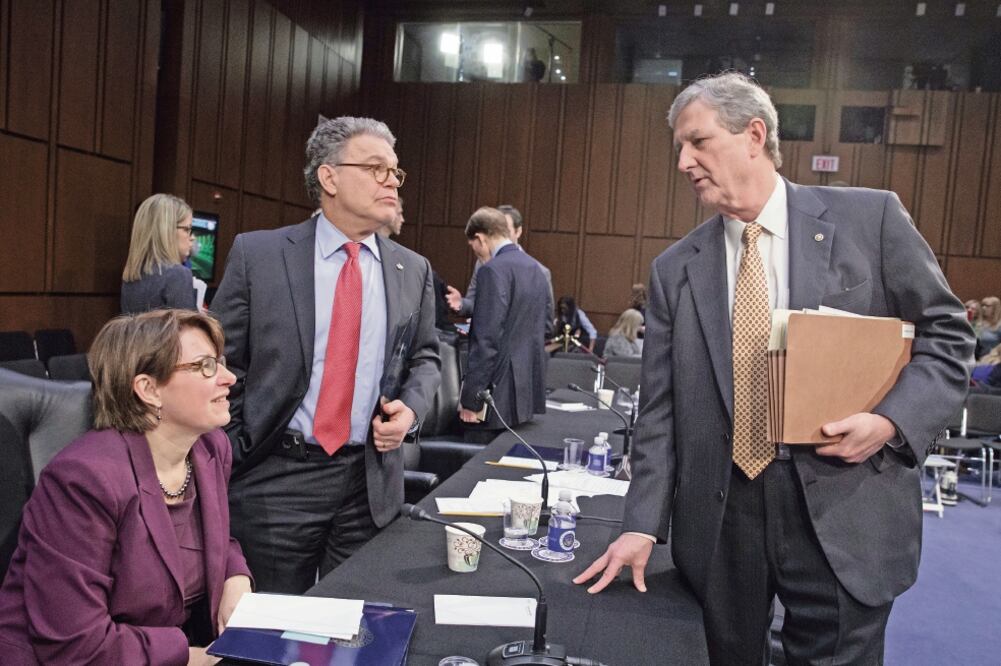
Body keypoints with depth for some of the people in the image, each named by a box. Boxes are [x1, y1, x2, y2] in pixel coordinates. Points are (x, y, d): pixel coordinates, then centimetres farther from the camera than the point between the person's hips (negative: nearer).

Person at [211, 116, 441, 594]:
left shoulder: (412, 271, 4)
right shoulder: (257, 255, -5)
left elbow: (425, 358, 14)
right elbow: (223, 364, -1)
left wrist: (411, 407, -5)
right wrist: (232, 459, -3)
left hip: (370, 481, 3)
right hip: (275, 477, -2)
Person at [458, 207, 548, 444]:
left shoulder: (494, 269, -14)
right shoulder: (535, 268, 12)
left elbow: (487, 341, -19)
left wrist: (470, 399, -15)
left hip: (499, 394, -9)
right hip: (527, 391, 9)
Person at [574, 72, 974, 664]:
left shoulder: (871, 218, -1)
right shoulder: (676, 269, 4)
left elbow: (948, 335, 4)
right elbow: (660, 409, 4)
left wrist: (892, 422, -13)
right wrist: (643, 525, -1)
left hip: (843, 516, -2)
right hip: (719, 521, 2)